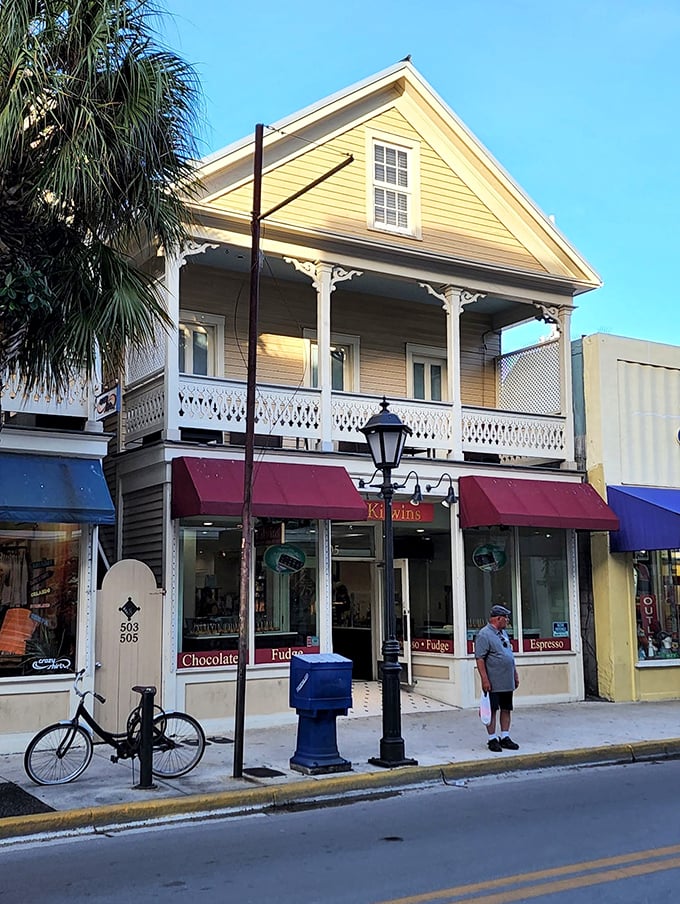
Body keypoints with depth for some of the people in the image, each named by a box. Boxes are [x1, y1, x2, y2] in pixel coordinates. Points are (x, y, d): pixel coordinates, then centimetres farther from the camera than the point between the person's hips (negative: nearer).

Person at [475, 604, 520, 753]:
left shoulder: (504, 633, 15)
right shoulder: (484, 635, -13)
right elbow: (480, 659, -16)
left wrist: (515, 674, 20)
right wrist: (484, 679, -20)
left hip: (507, 682, 8)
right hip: (493, 683, -8)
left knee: (506, 709, 11)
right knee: (492, 710, 0)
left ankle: (505, 737, 20)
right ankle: (492, 739, 8)